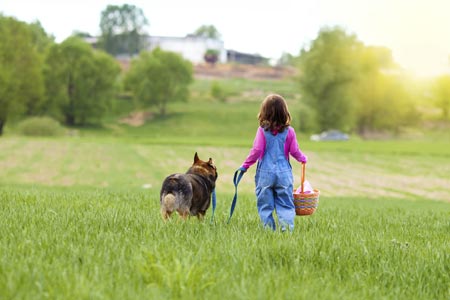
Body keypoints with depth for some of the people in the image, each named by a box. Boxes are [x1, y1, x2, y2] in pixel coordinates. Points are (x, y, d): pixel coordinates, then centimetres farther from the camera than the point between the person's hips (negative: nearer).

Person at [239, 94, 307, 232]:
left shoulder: (262, 130, -6)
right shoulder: (289, 131, -2)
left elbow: (256, 150, -8)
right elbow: (294, 151, 4)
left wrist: (245, 165, 3)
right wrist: (303, 158, 25)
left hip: (265, 173, -1)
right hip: (284, 173, 1)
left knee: (265, 205, 8)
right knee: (285, 205, 5)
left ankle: (268, 228, 5)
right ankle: (287, 227, -10)